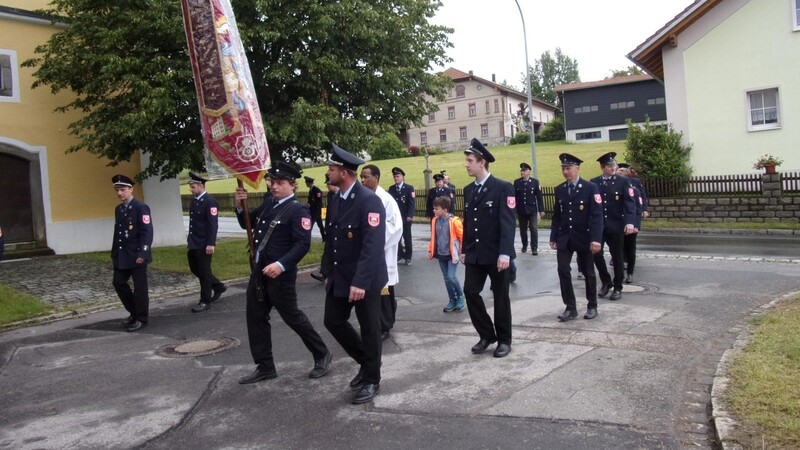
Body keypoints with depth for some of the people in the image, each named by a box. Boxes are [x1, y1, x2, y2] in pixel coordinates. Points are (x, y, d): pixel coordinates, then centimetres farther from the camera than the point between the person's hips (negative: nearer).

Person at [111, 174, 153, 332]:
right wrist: (114, 253, 15)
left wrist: (142, 253, -22)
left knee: (140, 287, 0)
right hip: (122, 256, 8)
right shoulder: (118, 209, 13)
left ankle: (141, 319, 11)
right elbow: (117, 232, 17)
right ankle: (134, 312, 26)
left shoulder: (141, 207, -11)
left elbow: (147, 232, -16)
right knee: (119, 283, 10)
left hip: (137, 255, -8)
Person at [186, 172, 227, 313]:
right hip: (193, 243, 9)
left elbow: (213, 225, -19)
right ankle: (218, 287, 31)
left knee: (204, 272, 0)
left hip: (204, 244, -9)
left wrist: (211, 244, -23)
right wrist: (190, 239, 17)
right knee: (195, 269, 16)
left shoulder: (210, 202, -15)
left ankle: (205, 301, 11)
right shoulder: (194, 200, 11)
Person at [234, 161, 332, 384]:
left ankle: (322, 355, 21)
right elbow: (247, 223, 19)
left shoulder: (298, 210, -13)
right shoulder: (269, 203, 11)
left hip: (280, 274, -8)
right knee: (256, 318, 11)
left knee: (292, 317, 2)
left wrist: (281, 264, -32)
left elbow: (302, 244, -21)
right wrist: (241, 206, 0)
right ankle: (265, 366, 23)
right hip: (259, 271, 8)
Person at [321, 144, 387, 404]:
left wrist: (360, 282, -29)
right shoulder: (335, 201, 7)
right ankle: (366, 362, 33)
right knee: (333, 321, 12)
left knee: (369, 329, 5)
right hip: (339, 277, 8)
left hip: (365, 279, -8)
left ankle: (372, 380, 23)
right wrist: (328, 272, 14)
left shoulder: (369, 200, -19)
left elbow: (373, 245, -25)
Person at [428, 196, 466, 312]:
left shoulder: (454, 221, -16)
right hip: (441, 255, 6)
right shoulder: (435, 221, 1)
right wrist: (431, 251, 14)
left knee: (451, 277, -12)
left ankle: (460, 296, 12)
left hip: (452, 254, -5)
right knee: (446, 279, 10)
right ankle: (452, 300, 23)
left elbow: (463, 237, -10)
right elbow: (433, 237, 14)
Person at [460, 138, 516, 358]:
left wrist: (505, 253, -23)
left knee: (500, 296, 5)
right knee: (470, 291, 0)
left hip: (497, 254, -6)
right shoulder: (468, 190, 10)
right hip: (475, 254, 6)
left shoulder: (503, 188, -10)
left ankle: (504, 340, 20)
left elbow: (508, 223, -16)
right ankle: (487, 335, 18)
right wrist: (464, 250, 12)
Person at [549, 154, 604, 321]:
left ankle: (592, 306, 24)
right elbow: (556, 215, 10)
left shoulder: (591, 188, -8)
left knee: (588, 273, 9)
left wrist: (596, 239, -22)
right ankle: (571, 308, 4)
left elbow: (597, 215, -14)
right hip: (564, 238, 4)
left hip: (584, 238, -3)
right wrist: (553, 237, 6)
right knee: (563, 271, -6)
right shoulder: (559, 189, 6)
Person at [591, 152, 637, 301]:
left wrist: (630, 222, -23)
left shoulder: (623, 182, -3)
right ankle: (606, 282, 23)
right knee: (596, 254, 2)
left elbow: (630, 203, -10)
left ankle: (617, 288, 18)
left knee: (617, 256, 5)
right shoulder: (593, 182, 5)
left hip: (616, 225, -2)